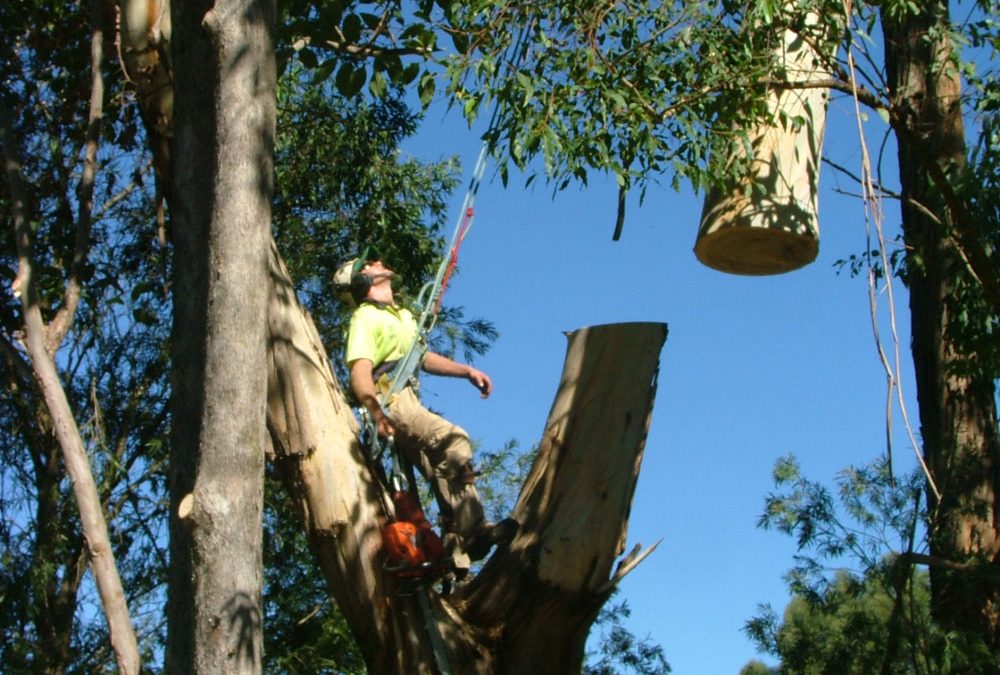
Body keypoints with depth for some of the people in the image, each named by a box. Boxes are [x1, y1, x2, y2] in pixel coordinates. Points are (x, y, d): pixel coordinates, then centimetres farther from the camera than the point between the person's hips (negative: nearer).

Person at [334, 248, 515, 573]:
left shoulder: (402, 315, 27)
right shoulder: (365, 318, -3)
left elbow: (423, 358, 35)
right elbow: (360, 372, -17)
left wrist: (467, 371, 26)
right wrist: (376, 412, -34)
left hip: (410, 403, 10)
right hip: (392, 405, -10)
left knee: (445, 474, 4)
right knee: (453, 440, -28)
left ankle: (456, 547, 2)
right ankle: (472, 529, -32)